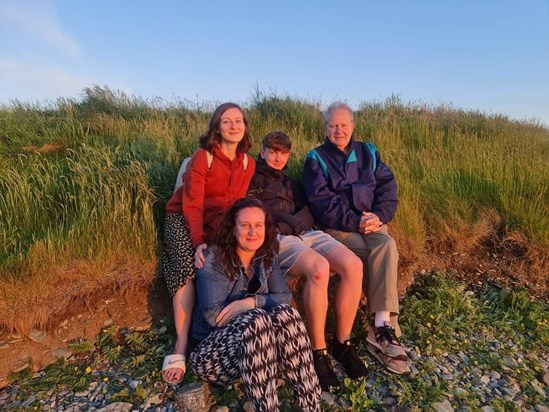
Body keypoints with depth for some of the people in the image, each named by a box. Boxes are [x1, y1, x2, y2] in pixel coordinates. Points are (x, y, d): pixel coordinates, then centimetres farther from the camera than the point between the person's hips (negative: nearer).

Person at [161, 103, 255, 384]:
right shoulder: (203, 157, -16)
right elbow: (192, 205, -18)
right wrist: (199, 242, -29)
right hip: (182, 217, -4)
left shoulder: (247, 163, -1)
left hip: (217, 221, 4)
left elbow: (235, 204, -5)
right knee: (188, 267, -28)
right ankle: (181, 347, -26)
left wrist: (213, 238, -21)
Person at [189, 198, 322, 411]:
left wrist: (251, 302, -24)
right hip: (212, 349, -5)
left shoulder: (268, 258, 3)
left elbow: (284, 297, -7)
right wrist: (259, 309, -16)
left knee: (287, 314, -26)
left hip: (256, 342, 5)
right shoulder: (213, 260, -15)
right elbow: (214, 316, -21)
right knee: (257, 320, -34)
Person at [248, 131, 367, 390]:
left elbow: (307, 214, 16)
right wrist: (282, 218, -8)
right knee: (319, 269, -36)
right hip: (277, 239, -6)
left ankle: (342, 342, -7)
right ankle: (318, 352, -19)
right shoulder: (250, 179, 16)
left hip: (307, 233, 6)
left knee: (353, 266, -22)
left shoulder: (291, 183, 31)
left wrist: (293, 220, -6)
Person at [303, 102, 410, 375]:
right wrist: (356, 222, -18)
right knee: (379, 253, -29)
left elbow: (388, 187, 7)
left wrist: (379, 216, -13)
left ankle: (381, 328, -28)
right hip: (337, 228, -3)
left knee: (387, 246, -29)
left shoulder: (368, 152, 16)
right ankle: (385, 327, -19)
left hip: (372, 223, 4)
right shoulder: (316, 158, 4)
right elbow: (322, 201, -9)